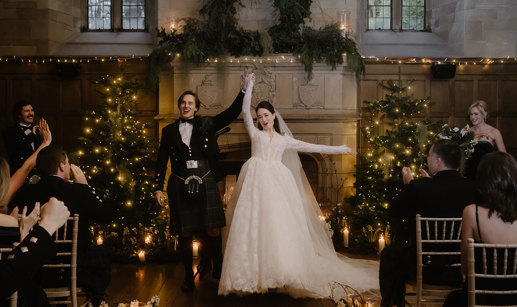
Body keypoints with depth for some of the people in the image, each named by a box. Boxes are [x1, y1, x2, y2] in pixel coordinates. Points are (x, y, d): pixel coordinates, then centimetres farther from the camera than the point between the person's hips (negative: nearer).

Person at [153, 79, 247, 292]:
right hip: (180, 185, 1)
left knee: (213, 230, -6)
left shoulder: (207, 124, 10)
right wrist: (158, 187, 5)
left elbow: (232, 112, 4)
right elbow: (161, 161, 11)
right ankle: (188, 276, 19)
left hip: (205, 182, 0)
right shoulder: (169, 131, 12)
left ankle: (211, 263, 21)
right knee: (185, 233, 4)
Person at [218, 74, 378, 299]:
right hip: (257, 182, -1)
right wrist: (249, 85, 10)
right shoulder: (255, 133, 20)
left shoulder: (284, 139, 23)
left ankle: (279, 275, -9)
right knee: (254, 226, -8)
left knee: (278, 226, -10)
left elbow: (313, 147, 22)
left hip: (277, 184, 1)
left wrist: (340, 149, 21)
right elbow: (245, 110, 12)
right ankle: (255, 276, -7)